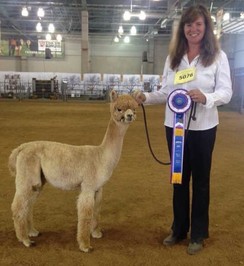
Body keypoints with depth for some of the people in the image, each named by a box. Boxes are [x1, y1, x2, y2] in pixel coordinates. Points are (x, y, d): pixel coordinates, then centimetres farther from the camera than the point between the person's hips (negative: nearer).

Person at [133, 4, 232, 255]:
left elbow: (226, 92, -10)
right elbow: (166, 92, 6)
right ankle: (179, 229, 34)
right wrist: (146, 97, -11)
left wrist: (205, 98, -29)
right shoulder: (173, 57, 6)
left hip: (203, 128, -3)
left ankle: (198, 234, 27)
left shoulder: (218, 56, -5)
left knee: (200, 179, 9)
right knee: (179, 178, 15)